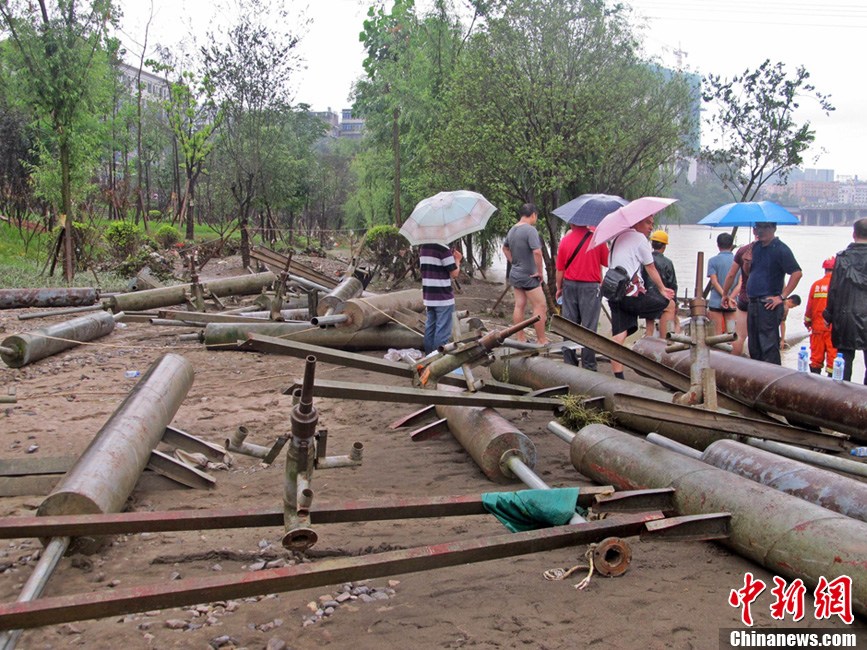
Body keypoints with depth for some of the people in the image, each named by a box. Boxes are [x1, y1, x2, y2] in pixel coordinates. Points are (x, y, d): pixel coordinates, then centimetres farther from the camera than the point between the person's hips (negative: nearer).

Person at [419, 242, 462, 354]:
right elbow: (454, 273, -14)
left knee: (430, 328, 13)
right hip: (443, 297, -8)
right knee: (442, 331, -2)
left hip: (428, 296, 8)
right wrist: (457, 260, 4)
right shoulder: (443, 248, -17)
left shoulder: (422, 247, 8)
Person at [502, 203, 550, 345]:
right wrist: (540, 271, -19)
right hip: (529, 276, -9)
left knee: (519, 306, 12)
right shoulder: (530, 230, -19)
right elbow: (537, 252, -29)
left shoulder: (512, 230, 9)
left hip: (515, 274, 9)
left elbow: (505, 248, 25)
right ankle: (541, 340, 0)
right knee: (540, 307, -2)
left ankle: (519, 338, 17)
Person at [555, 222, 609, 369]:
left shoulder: (565, 241, 0)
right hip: (590, 286, -2)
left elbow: (560, 269, 3)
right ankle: (588, 365, 4)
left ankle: (569, 362, 14)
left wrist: (559, 288, 16)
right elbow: (606, 262, -1)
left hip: (569, 285, 3)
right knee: (589, 327, 2)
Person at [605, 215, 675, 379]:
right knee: (669, 305, 10)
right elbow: (651, 269, 2)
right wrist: (662, 289, 18)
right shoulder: (639, 237, -2)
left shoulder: (618, 237, 23)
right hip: (631, 293, -8)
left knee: (618, 335, 3)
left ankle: (618, 376, -2)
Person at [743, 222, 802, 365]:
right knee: (754, 346, 13)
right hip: (753, 303, 9)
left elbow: (797, 273, -18)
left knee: (769, 346, -9)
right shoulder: (756, 247, 14)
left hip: (768, 305, -8)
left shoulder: (780, 249, -10)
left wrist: (782, 296, -17)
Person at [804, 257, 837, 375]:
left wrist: (807, 321, 19)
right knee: (833, 353, 0)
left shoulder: (816, 284, 1)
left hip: (818, 326, 3)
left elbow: (810, 306, 6)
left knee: (816, 353, 11)